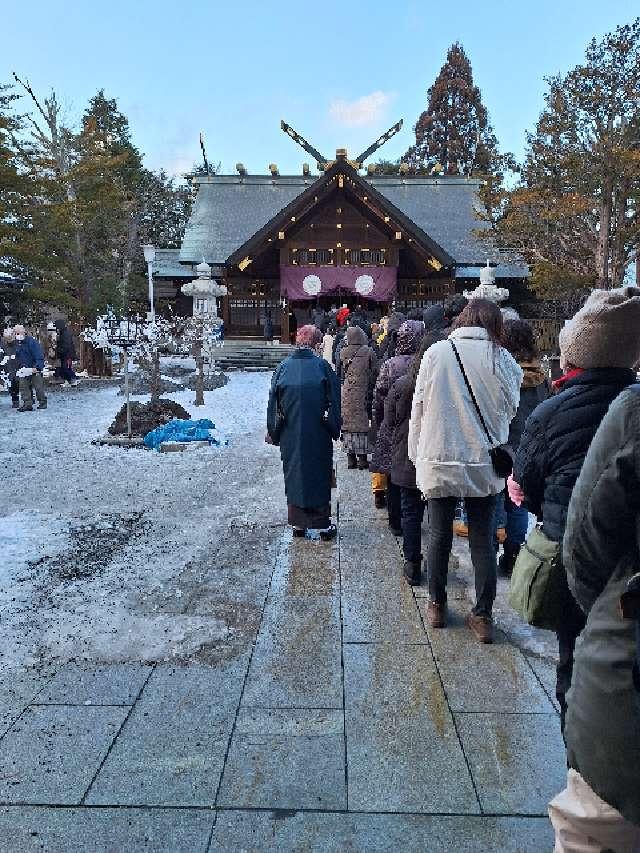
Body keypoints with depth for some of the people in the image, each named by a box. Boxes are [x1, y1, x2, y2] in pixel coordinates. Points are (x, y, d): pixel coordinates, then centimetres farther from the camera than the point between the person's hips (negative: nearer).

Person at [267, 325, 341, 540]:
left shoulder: (284, 366, -1)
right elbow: (334, 400, -5)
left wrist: (272, 431, 9)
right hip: (318, 434, -2)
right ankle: (323, 524, 15)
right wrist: (335, 429, 3)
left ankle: (298, 523, 20)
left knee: (293, 475, 13)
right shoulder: (321, 365, -7)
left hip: (290, 435, 2)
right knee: (319, 474, 9)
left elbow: (273, 401, 2)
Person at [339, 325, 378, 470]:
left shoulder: (342, 352, 0)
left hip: (345, 395, 3)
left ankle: (351, 458, 13)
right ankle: (362, 458, 5)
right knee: (362, 424, 3)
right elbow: (374, 375, -2)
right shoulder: (368, 352, -6)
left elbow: (339, 374, 9)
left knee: (348, 423, 8)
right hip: (362, 395, -2)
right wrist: (370, 393, 7)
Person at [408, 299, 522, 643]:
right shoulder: (502, 358, -5)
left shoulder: (437, 353, -5)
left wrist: (416, 455, 8)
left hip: (439, 462, 0)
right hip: (485, 463, 1)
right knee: (483, 541, 11)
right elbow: (511, 408, 4)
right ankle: (483, 616, 19)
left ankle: (437, 606, 27)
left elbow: (419, 407, -2)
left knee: (438, 536, 13)